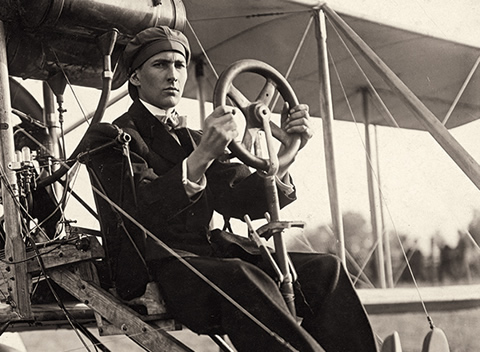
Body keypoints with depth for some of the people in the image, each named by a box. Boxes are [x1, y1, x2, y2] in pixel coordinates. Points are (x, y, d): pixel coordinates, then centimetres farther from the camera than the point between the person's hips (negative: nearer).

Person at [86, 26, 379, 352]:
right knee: (243, 278, -37)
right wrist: (201, 156, -28)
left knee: (326, 269, -15)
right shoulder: (113, 138, 5)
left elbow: (243, 200, 8)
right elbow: (142, 208, -15)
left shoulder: (192, 139, 25)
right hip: (155, 269, -6)